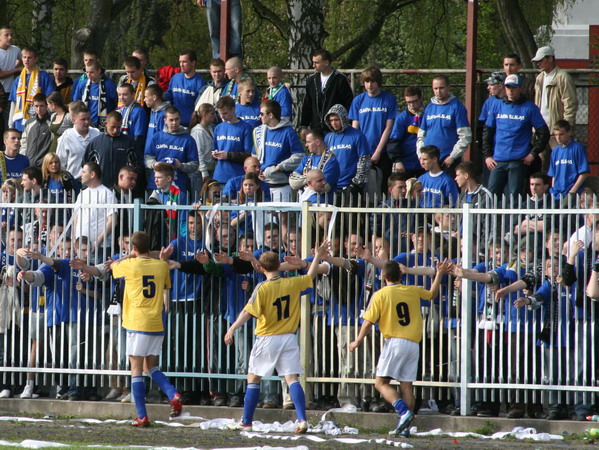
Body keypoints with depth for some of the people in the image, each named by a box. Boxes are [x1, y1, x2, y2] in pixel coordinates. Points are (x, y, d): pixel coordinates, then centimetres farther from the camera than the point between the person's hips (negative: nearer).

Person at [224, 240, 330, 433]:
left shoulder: (262, 288, -12)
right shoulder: (292, 283, 1)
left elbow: (248, 312, -20)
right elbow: (310, 276, 20)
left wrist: (232, 328, -20)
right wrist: (318, 256, 31)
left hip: (267, 339, -3)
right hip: (288, 338, 3)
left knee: (253, 379, 9)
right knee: (292, 379, 0)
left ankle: (246, 422, 14)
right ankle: (302, 419, -15)